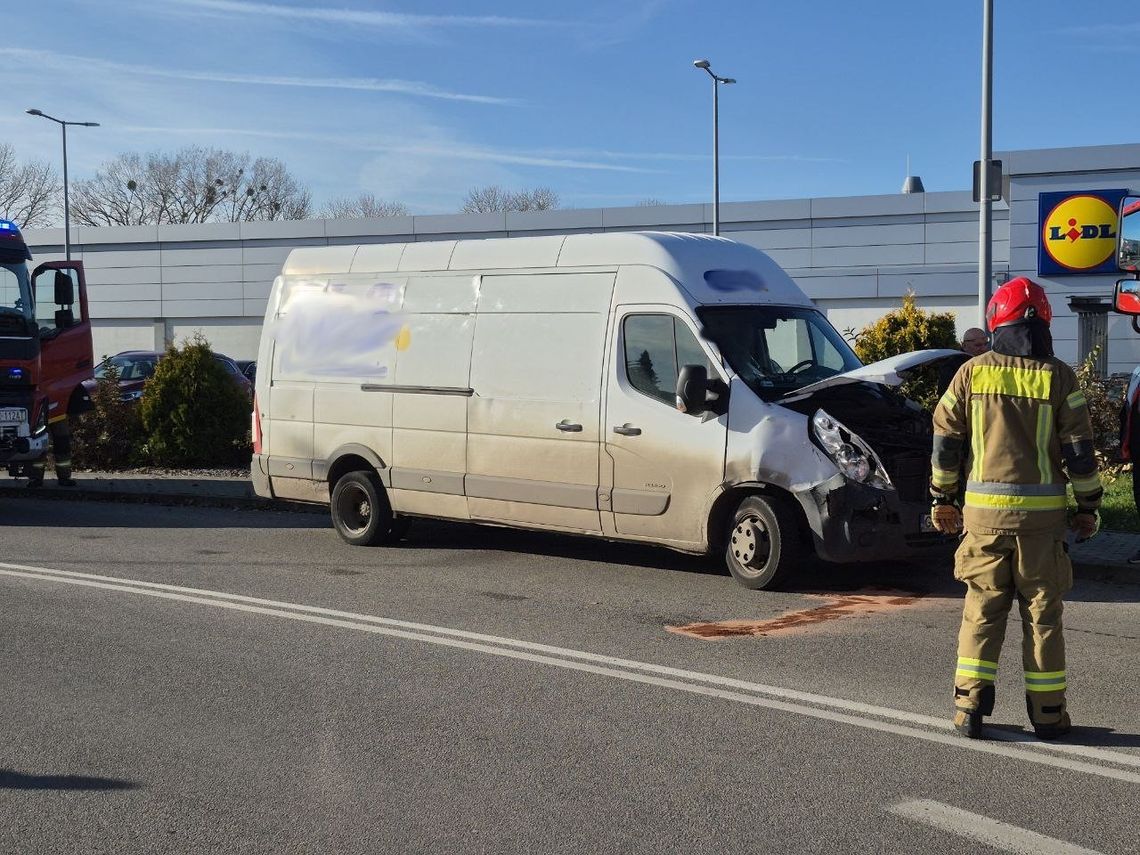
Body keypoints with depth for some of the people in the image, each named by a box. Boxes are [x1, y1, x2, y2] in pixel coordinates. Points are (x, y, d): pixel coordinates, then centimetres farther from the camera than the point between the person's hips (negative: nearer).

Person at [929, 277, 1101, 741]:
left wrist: (942, 498, 13)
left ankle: (969, 706, 7)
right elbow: (1079, 450, -2)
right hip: (1042, 511, -1)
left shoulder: (972, 372, 0)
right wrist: (1088, 506, 8)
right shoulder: (1059, 378, -3)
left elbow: (945, 440, 3)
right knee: (1042, 611, 7)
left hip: (984, 510, 1)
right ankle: (1047, 711, 12)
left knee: (982, 607, 8)